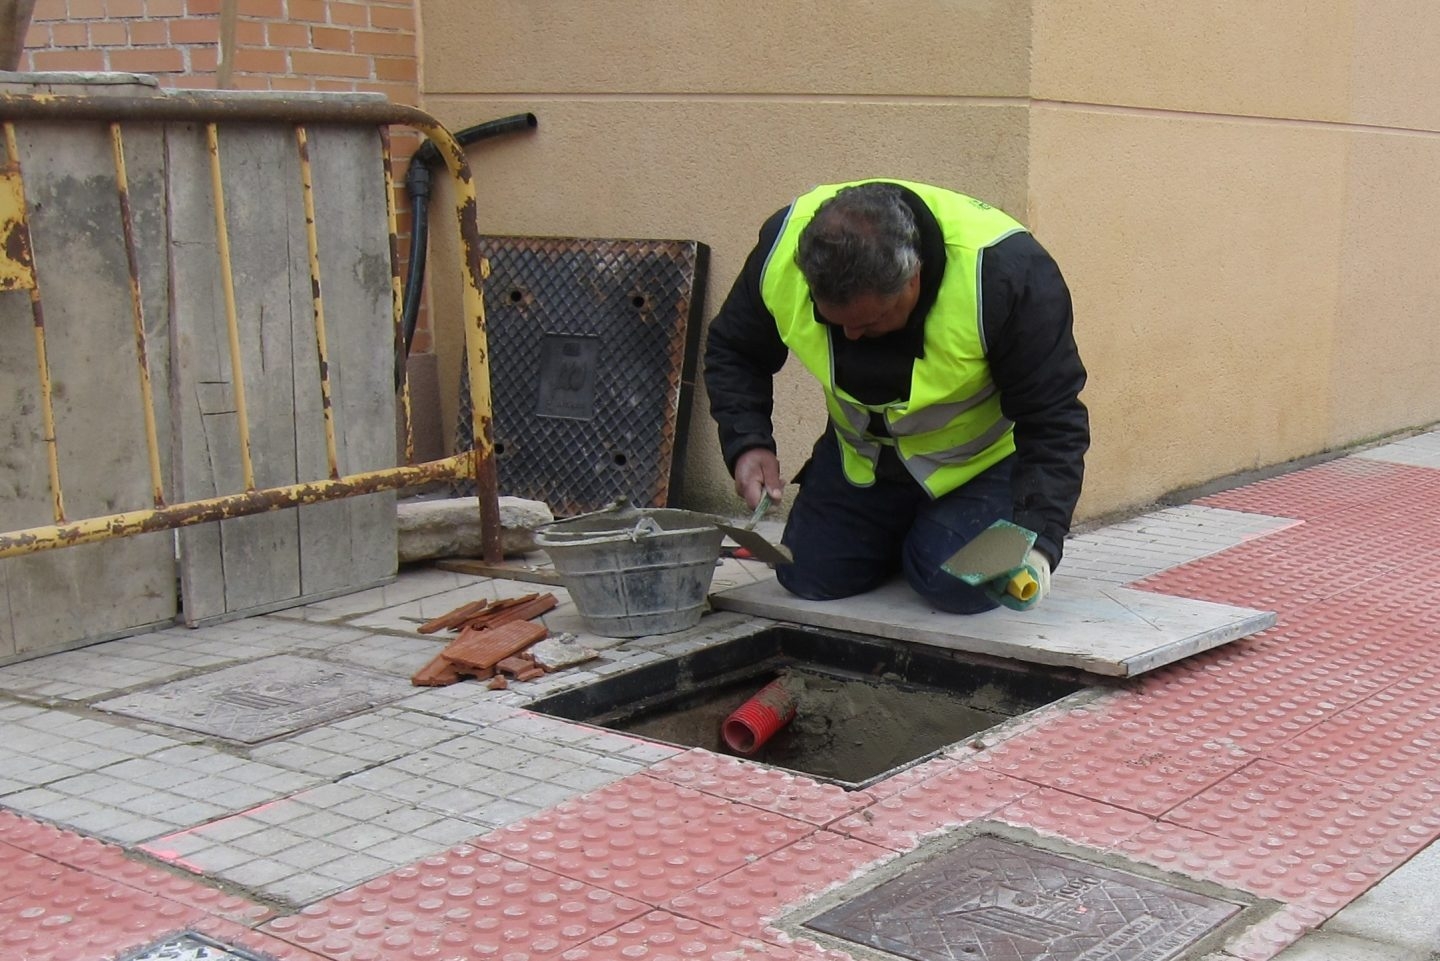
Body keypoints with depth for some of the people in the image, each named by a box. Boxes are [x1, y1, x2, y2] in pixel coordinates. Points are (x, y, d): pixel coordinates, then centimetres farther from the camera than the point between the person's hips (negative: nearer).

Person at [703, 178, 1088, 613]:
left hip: (979, 460, -4)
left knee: (958, 587, -20)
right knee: (807, 577, -1)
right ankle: (905, 534, 28)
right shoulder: (781, 250, -26)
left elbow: (1054, 421, -27)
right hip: (860, 454, 4)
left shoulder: (1006, 270, -36)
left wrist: (1037, 541, -37)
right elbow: (732, 352, -5)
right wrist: (747, 444, -21)